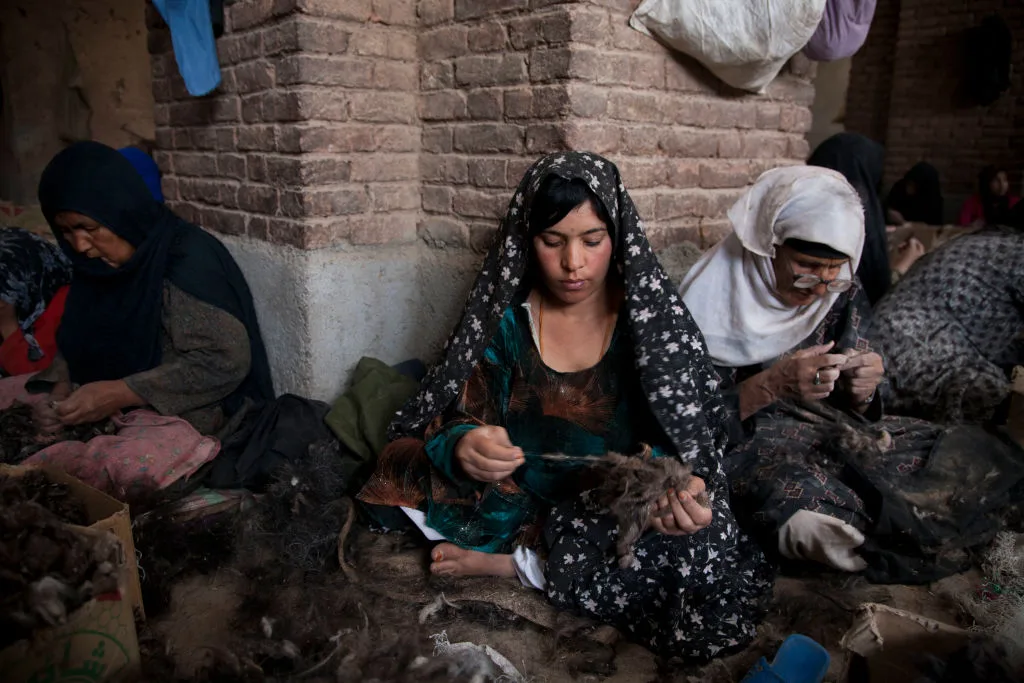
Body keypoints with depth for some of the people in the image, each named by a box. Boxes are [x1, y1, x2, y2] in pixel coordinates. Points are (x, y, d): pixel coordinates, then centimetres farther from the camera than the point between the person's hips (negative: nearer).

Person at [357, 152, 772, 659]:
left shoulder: (656, 321, -6)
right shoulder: (504, 318, -2)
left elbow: (690, 445, -7)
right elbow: (458, 417, -4)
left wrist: (677, 497, -30)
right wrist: (462, 445, -29)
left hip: (622, 517, 1)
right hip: (521, 502, 0)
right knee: (403, 465, -17)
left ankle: (518, 565, -14)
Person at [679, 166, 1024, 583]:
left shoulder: (842, 295, 3)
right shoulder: (712, 297, -13)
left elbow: (853, 407, 9)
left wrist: (862, 390, -15)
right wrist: (771, 385, -28)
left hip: (829, 434, 6)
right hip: (740, 447, -5)